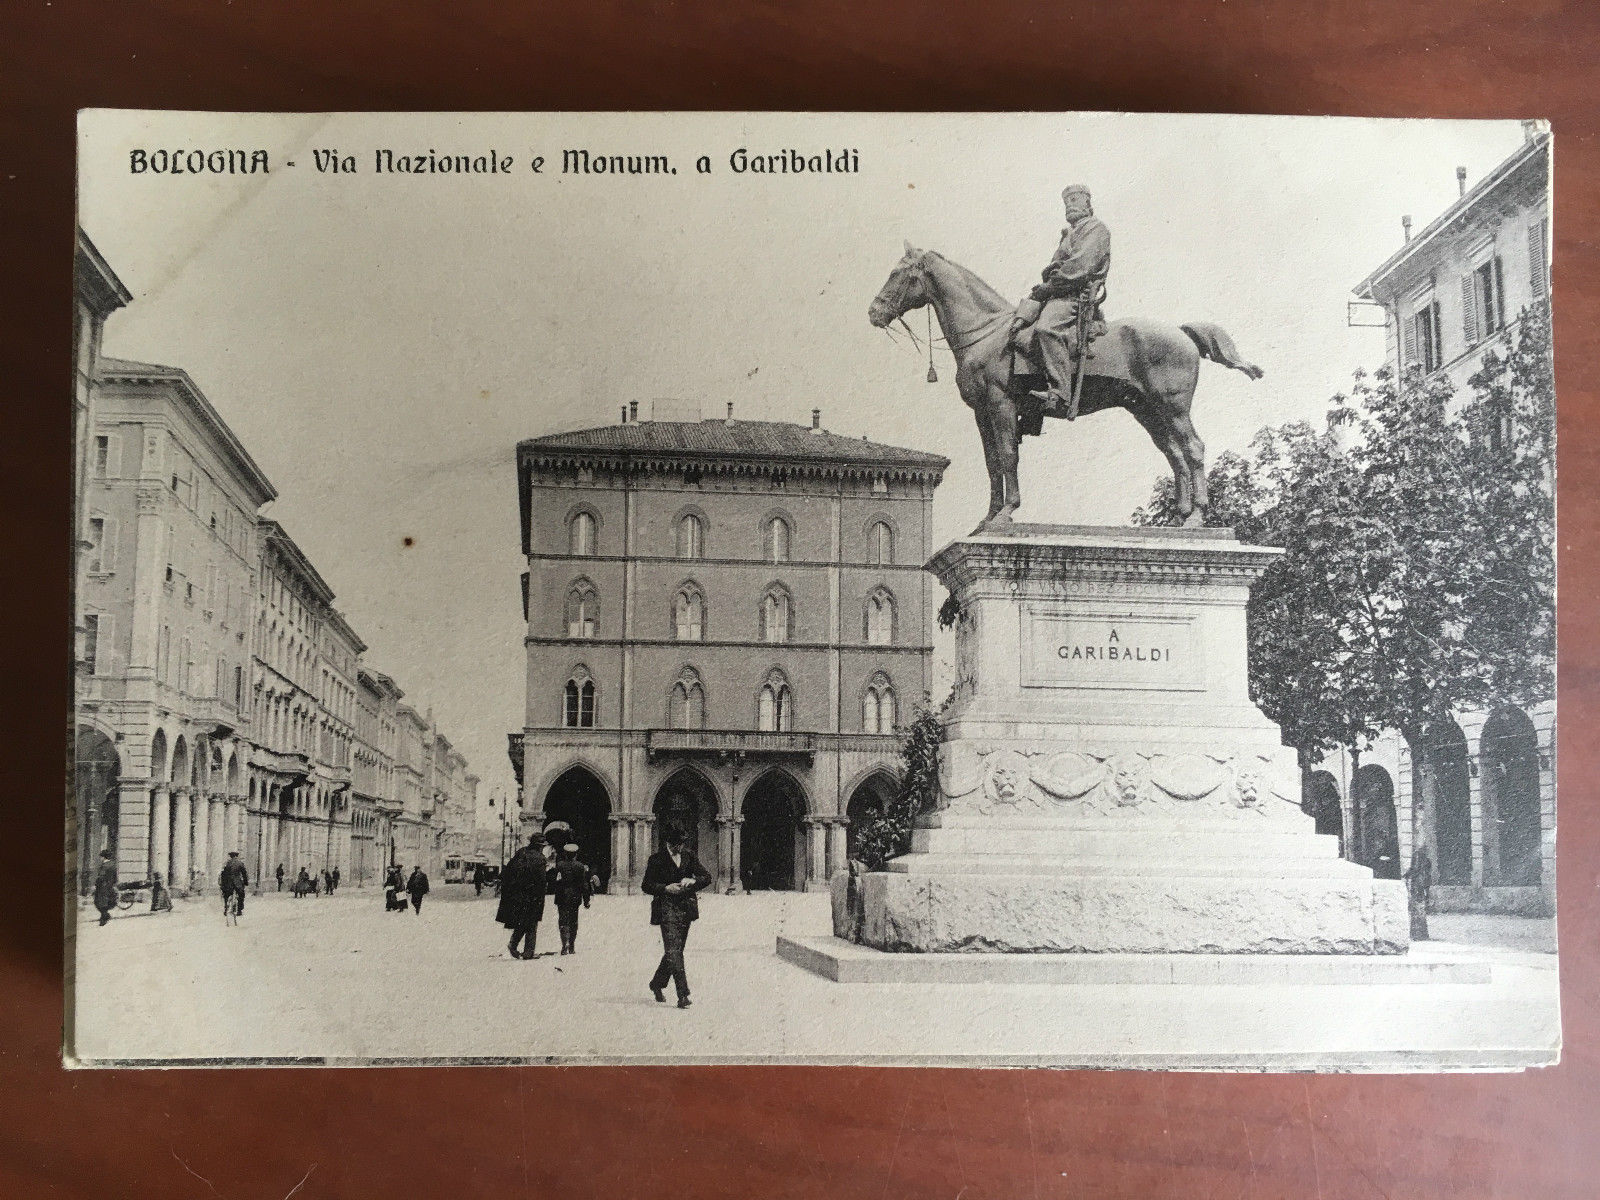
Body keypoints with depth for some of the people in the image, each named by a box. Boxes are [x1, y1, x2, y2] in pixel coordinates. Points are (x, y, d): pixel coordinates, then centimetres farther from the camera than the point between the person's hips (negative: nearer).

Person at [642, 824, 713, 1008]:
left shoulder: (689, 855, 9)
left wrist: (692, 881, -13)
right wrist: (666, 888, -17)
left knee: (675, 951, 13)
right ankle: (683, 995, -19)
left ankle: (657, 984, 33)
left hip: (686, 908, 5)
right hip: (667, 908, -5)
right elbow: (646, 886, -2)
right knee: (674, 951, -15)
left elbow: (707, 877, 7)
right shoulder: (657, 859, -3)